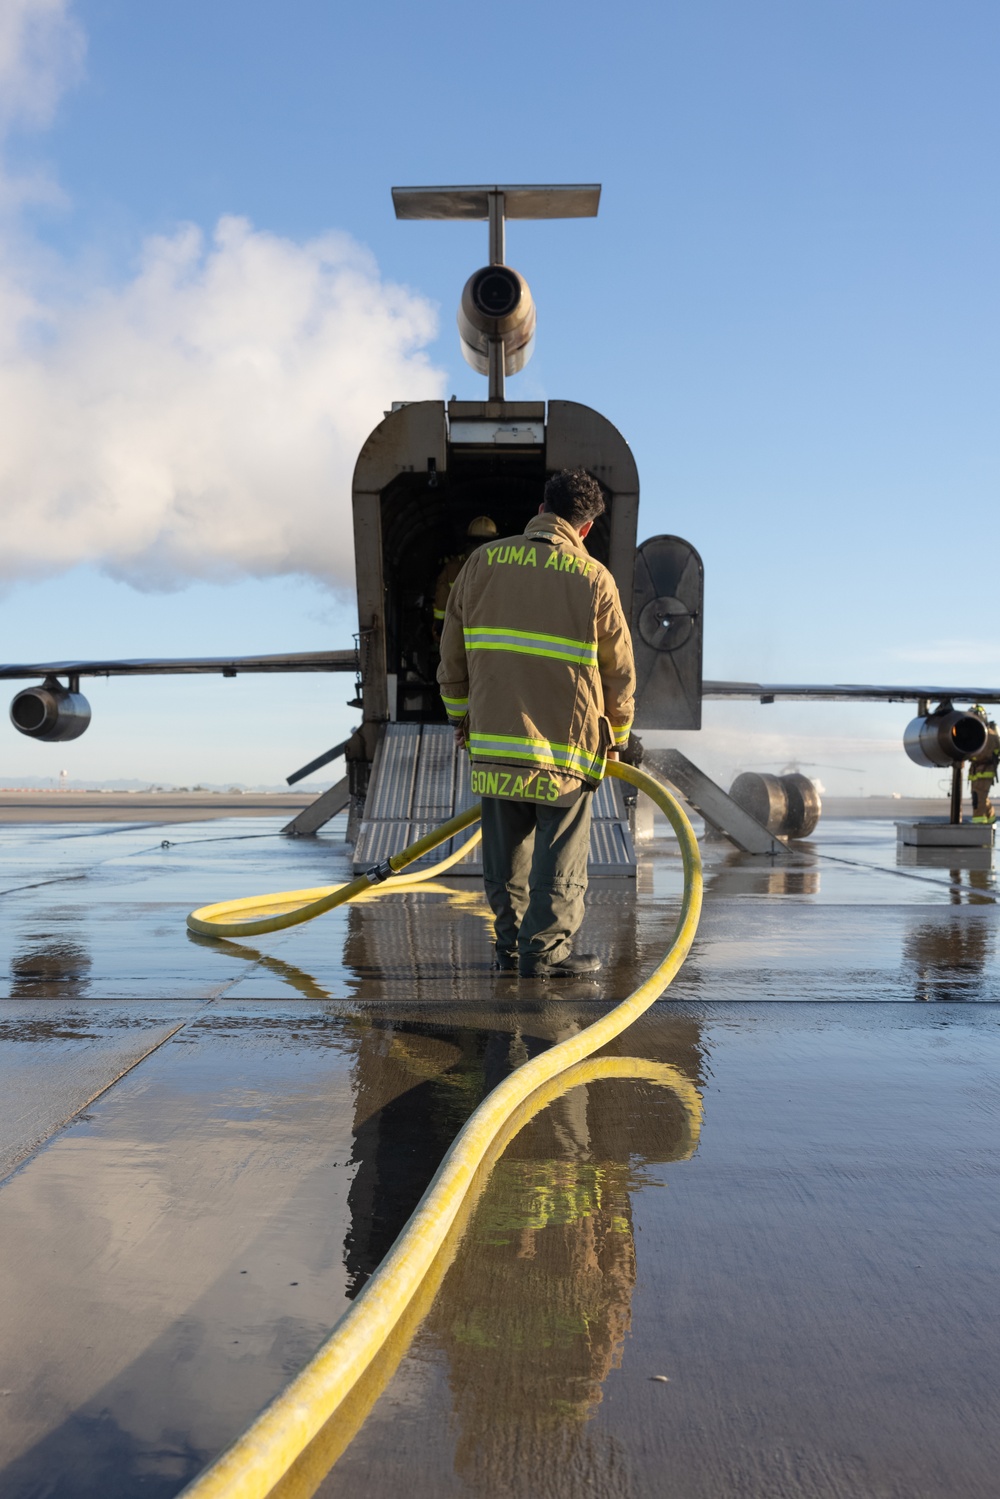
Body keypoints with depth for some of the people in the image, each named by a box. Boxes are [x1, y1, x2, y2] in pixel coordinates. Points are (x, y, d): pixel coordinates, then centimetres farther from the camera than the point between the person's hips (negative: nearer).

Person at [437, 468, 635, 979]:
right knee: (560, 852, 7)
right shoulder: (593, 578, -3)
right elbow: (619, 669, 3)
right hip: (566, 741, -3)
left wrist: (460, 715, 23)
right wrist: (616, 735, 17)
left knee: (507, 850, 14)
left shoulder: (483, 561, 5)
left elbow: (452, 650, 11)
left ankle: (510, 943, 22)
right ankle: (545, 950, 10)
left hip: (492, 734, 3)